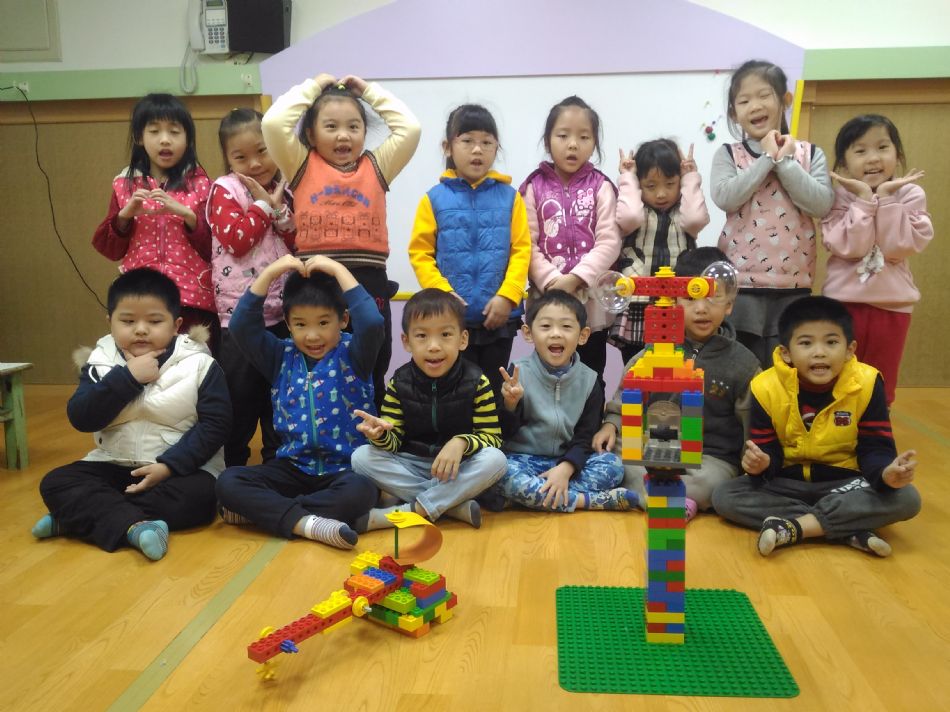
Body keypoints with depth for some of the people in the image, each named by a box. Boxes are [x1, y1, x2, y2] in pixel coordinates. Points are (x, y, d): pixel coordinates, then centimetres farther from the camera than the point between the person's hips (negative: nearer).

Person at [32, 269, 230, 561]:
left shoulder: (199, 365, -9)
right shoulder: (101, 362, 0)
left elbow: (214, 425, -13)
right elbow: (81, 418, -12)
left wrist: (169, 465, -22)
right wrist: (128, 378, -22)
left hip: (181, 466, -3)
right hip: (114, 465, 3)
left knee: (197, 496, -31)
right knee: (55, 483, -16)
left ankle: (77, 517, -22)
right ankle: (134, 526, -36)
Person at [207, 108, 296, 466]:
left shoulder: (283, 191, 10)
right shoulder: (224, 190, -4)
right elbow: (236, 240, -17)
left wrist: (279, 209, -9)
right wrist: (264, 204, -11)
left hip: (280, 312, 5)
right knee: (239, 394, 4)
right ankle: (232, 466, 20)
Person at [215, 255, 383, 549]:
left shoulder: (352, 355, -1)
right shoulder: (282, 357, 8)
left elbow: (372, 323, -22)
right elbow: (241, 326, -5)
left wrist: (338, 270, -16)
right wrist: (270, 273, -9)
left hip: (345, 469, -3)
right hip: (293, 467, 3)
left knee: (361, 491, -37)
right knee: (228, 481, -21)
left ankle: (263, 509, -21)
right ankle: (308, 523, -33)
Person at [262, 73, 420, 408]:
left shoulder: (376, 167, 11)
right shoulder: (302, 166, 7)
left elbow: (410, 128, 2)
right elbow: (273, 123, -6)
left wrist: (370, 91, 11)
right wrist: (312, 87, 6)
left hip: (369, 287, 1)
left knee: (370, 382, 12)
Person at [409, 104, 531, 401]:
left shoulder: (510, 197, 2)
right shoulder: (434, 199, 0)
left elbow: (522, 250, -2)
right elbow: (420, 253, -2)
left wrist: (507, 295, -13)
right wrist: (442, 293, -14)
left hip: (499, 318, 1)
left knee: (493, 391, 15)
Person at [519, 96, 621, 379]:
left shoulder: (601, 187, 1)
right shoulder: (534, 187, 1)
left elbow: (609, 242, -7)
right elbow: (527, 244, -4)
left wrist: (574, 279, -18)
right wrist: (552, 281, -17)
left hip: (592, 304, 0)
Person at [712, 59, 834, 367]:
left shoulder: (810, 154, 6)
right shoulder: (728, 155, 4)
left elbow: (822, 205, -7)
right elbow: (724, 197, -14)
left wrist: (785, 162, -8)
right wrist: (768, 158, -10)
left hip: (793, 286, 2)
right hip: (741, 285, -1)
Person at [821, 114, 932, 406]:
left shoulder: (911, 195, -2)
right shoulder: (839, 197, -6)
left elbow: (902, 245, -16)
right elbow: (848, 246, -19)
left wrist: (886, 197, -16)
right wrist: (865, 199, -21)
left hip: (892, 305, 2)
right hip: (844, 301, -1)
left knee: (881, 388, 12)